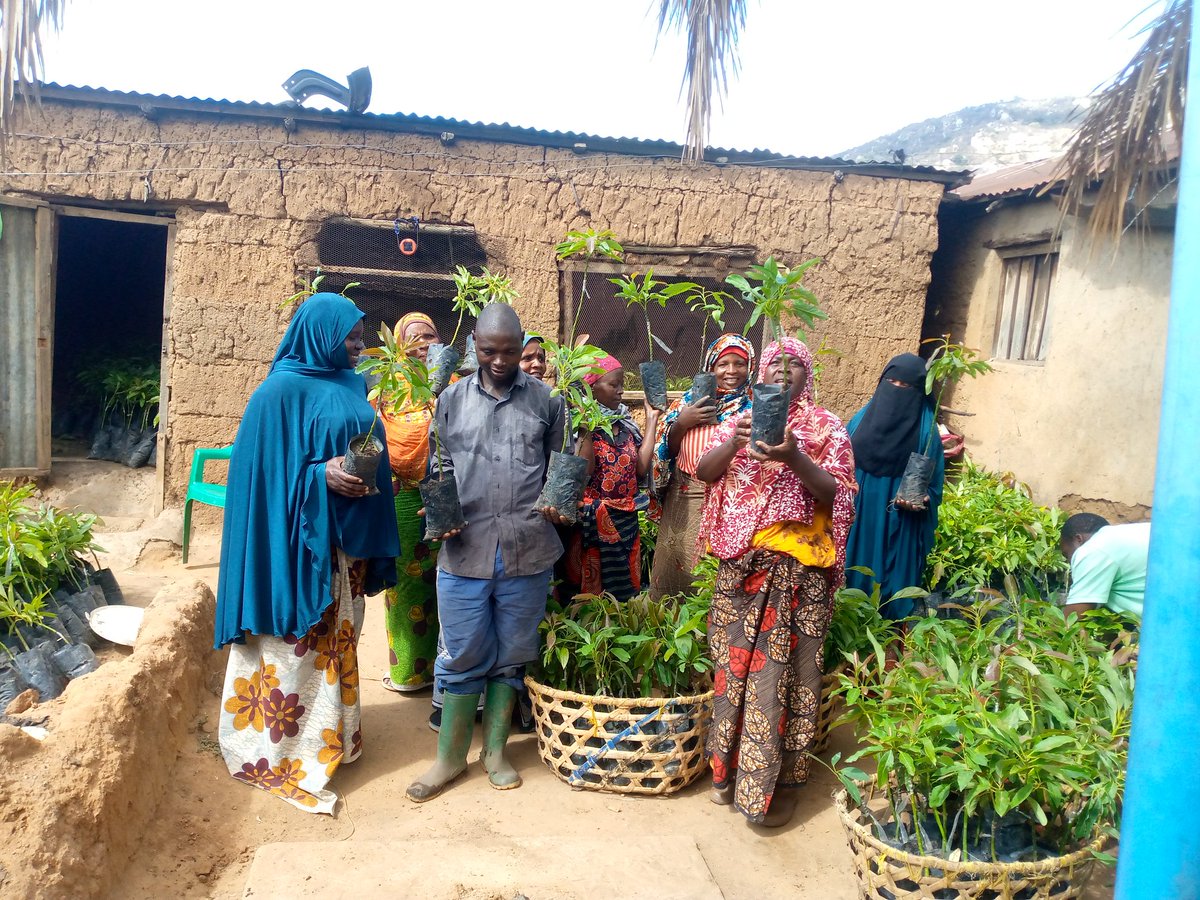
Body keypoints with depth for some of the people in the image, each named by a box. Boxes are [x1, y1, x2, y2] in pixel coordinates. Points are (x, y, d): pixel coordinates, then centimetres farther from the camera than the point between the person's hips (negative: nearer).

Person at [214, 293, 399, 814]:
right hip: (300, 538, -8)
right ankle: (280, 752, 13)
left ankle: (332, 735, 31)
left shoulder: (351, 384, 10)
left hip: (346, 536, 8)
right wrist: (322, 475, -24)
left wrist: (365, 480, 6)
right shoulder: (283, 390, -13)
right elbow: (264, 467, -14)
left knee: (338, 636, 17)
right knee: (297, 643, 0)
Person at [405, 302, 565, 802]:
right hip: (464, 550, 0)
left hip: (527, 551, 0)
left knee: (511, 656, 11)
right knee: (463, 657, 7)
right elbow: (439, 467, 11)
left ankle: (495, 750, 28)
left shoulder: (545, 399, 5)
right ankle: (450, 757, 23)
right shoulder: (453, 399, 7)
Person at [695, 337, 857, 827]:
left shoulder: (826, 427, 3)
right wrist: (735, 443, -18)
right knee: (734, 660, 8)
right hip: (740, 561, 3)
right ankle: (730, 765, 25)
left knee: (784, 668, -1)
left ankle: (778, 777, 14)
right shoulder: (739, 420, 12)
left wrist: (795, 457, -25)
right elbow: (705, 471, 1)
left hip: (797, 565, -3)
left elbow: (835, 493, -8)